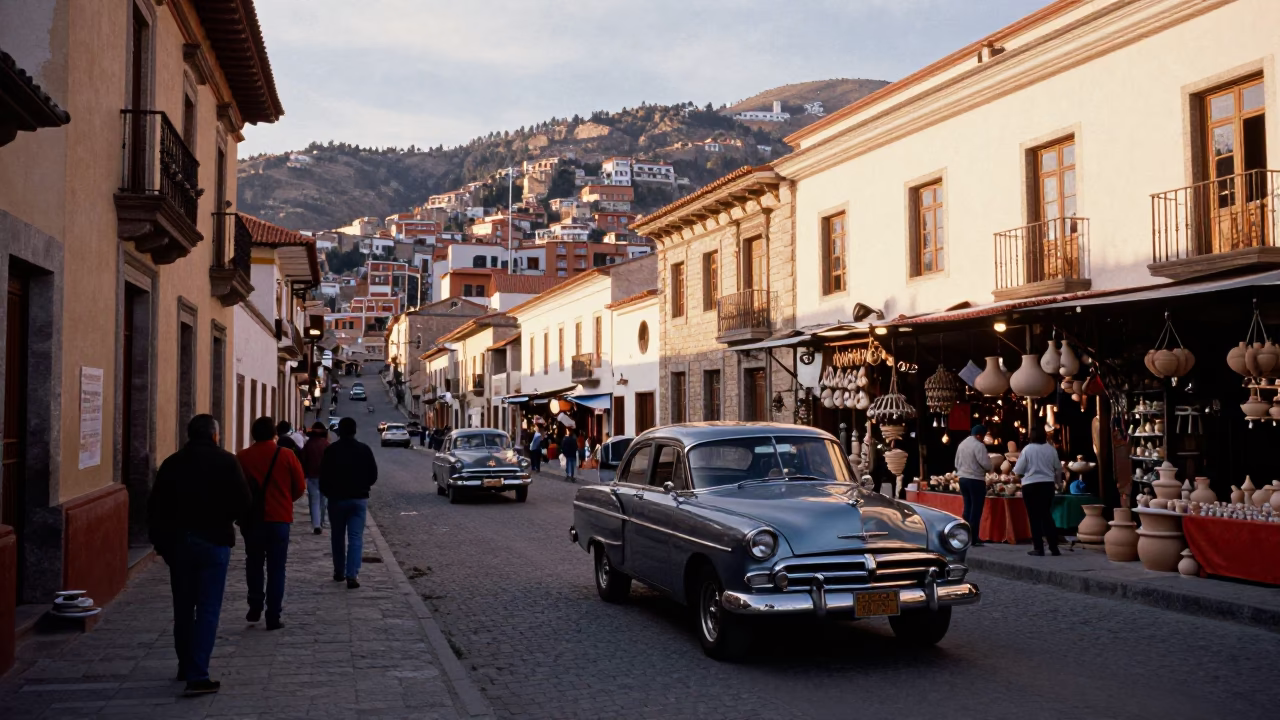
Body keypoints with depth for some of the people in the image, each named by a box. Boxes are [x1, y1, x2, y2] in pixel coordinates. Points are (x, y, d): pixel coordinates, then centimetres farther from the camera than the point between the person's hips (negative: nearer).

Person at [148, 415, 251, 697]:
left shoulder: (171, 463, 3)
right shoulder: (226, 462, -7)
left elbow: (155, 507, 3)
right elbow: (243, 503, -11)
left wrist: (161, 541, 11)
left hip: (176, 543, 4)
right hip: (213, 542, -4)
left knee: (183, 607, 16)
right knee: (207, 609, -2)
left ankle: (186, 666, 30)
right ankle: (197, 675, -9)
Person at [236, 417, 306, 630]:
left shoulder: (242, 457, -3)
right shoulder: (287, 456, -5)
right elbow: (300, 487, -1)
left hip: (251, 519, 1)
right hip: (279, 518, -1)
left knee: (253, 563, 20)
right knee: (276, 568, 4)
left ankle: (255, 606, 15)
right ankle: (273, 616, 3)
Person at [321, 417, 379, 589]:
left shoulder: (331, 450, -8)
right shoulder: (364, 449, -2)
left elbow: (324, 477, -8)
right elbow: (373, 475, 3)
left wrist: (327, 492, 10)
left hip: (337, 498, -1)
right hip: (359, 498, 1)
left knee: (338, 537, 14)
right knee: (356, 537, -1)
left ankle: (339, 572, 22)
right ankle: (352, 575, -11)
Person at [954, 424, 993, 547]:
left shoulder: (962, 444, 11)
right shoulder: (978, 445, -14)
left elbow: (957, 463, 17)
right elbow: (986, 464, -17)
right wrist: (989, 469, 3)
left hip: (963, 478, 8)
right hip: (976, 480, -8)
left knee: (967, 507, 14)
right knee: (976, 509, -3)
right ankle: (974, 538, -4)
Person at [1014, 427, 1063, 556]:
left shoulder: (1027, 449, -9)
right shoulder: (1051, 449, 2)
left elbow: (1018, 471, -6)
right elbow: (1058, 469, 11)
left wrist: (1025, 474, 16)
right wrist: (1055, 480, 28)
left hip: (1031, 485, -4)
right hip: (1047, 484, 4)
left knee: (1034, 517, 2)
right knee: (1047, 515, 12)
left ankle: (1039, 548, 1)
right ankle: (1054, 547, 9)